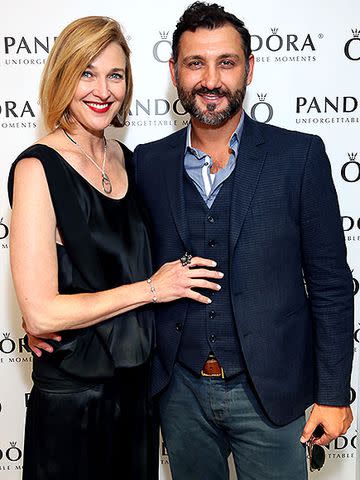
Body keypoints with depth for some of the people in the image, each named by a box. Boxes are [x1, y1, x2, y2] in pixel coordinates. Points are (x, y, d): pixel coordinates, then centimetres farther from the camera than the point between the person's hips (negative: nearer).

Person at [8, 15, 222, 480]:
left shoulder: (122, 157, 3)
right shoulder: (38, 168, -18)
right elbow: (39, 314, -23)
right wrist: (151, 288, -17)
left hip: (136, 384, 6)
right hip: (73, 394, -6)